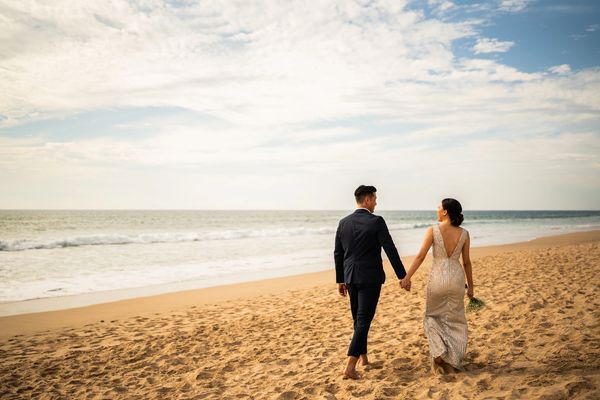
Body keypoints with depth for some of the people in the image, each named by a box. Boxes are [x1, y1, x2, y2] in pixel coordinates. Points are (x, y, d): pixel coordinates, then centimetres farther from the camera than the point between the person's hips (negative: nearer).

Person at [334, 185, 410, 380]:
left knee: (358, 319, 20)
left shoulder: (343, 222, 3)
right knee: (363, 321, -3)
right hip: (370, 278, -5)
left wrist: (340, 280, 16)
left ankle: (363, 357, 33)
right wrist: (402, 276, -6)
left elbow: (338, 253, 7)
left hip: (351, 278, 6)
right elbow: (391, 250, -14)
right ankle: (350, 366, -8)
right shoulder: (376, 221, -12)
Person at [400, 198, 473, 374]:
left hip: (438, 278, -2)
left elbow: (420, 256, -11)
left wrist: (407, 277, -6)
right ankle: (452, 362, 16)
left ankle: (439, 352, 0)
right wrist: (470, 286, 13)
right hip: (457, 278, 3)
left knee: (433, 317, 18)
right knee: (455, 320, 16)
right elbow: (466, 262, 3)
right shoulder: (464, 234, -1)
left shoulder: (433, 230, -9)